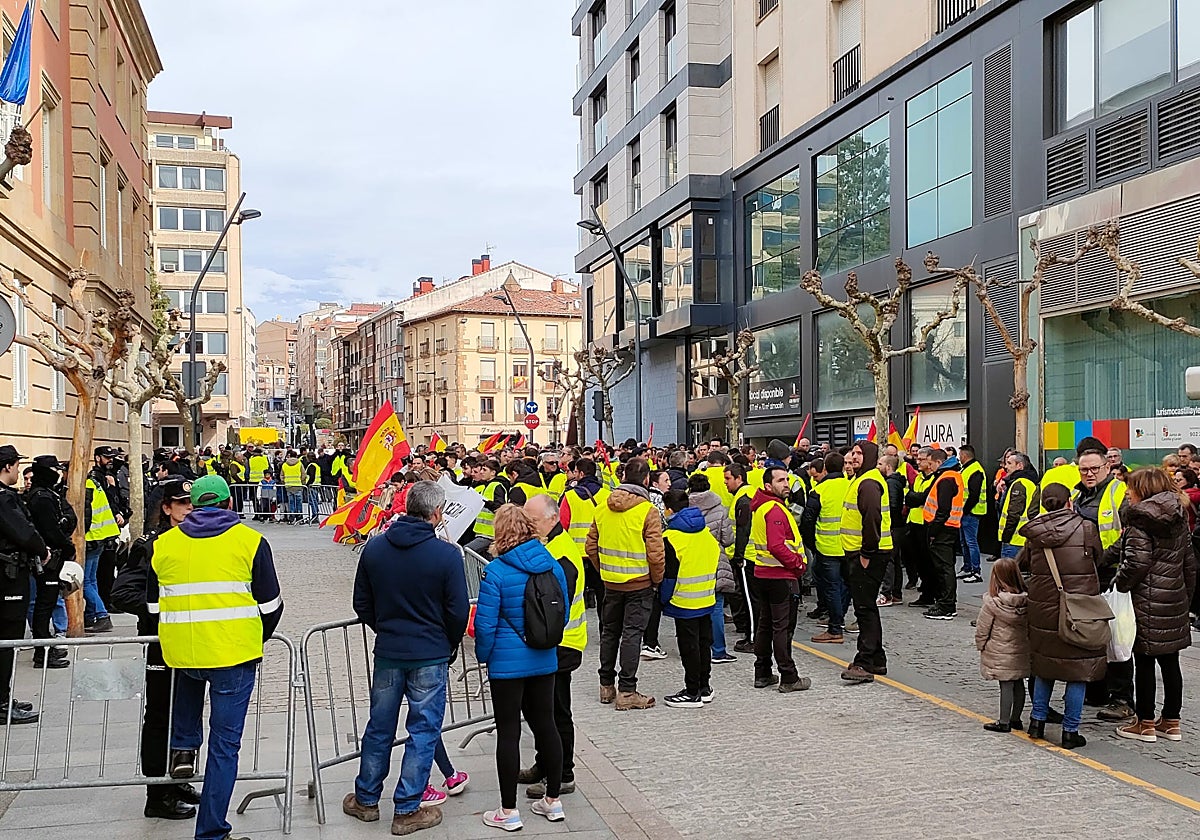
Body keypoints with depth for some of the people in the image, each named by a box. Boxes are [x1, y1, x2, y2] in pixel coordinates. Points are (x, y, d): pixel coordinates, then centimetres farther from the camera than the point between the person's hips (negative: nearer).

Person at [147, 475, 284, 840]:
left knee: (189, 677, 38)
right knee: (224, 745, 5)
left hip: (180, 651, 3)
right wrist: (258, 639, 20)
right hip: (235, 653, -3)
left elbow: (154, 604, 16)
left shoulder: (164, 543, 8)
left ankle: (183, 747, 27)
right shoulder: (249, 541, 0)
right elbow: (270, 604, 2)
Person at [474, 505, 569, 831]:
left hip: (507, 663, -5)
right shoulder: (553, 565, 0)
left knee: (508, 733, 3)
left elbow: (485, 623, -14)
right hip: (545, 661, 5)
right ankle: (553, 801, 25)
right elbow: (563, 613, 9)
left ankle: (509, 811, 12)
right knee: (545, 724, 15)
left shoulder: (496, 571, -16)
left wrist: (483, 656, 3)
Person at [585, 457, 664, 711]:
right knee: (632, 634, 0)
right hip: (639, 584, -5)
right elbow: (655, 554, -18)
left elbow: (591, 546, 5)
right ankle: (626, 692, 3)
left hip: (611, 582, 5)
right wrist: (657, 579, -2)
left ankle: (606, 686, 26)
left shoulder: (603, 507, 0)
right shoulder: (647, 511, -16)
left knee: (609, 631, 16)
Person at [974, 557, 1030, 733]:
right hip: (1021, 651, 5)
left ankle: (1004, 722, 5)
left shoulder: (992, 603, -18)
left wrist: (981, 645, 5)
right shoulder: (1026, 601, -5)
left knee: (1006, 686, -1)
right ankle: (1016, 718, 26)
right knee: (1018, 684, 14)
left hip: (1000, 653, -5)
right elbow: (1029, 625, 6)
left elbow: (982, 628, -10)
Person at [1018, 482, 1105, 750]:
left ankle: (1037, 721, 22)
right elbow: (1100, 560, 5)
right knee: (1078, 668, 6)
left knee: (1045, 662, 19)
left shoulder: (1035, 533, 1)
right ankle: (1070, 731, 8)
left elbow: (1020, 564, 11)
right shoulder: (1086, 528, -7)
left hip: (1043, 605, 3)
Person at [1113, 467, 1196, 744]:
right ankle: (1171, 722, 20)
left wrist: (1120, 582, -4)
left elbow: (1137, 563, -19)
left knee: (1144, 661, 0)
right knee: (1170, 661, 12)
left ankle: (1145, 724, 6)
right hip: (1175, 600, 8)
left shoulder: (1140, 521, -12)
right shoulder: (1178, 520, 12)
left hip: (1148, 601, -8)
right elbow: (1190, 563, 15)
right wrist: (1187, 595, 22)